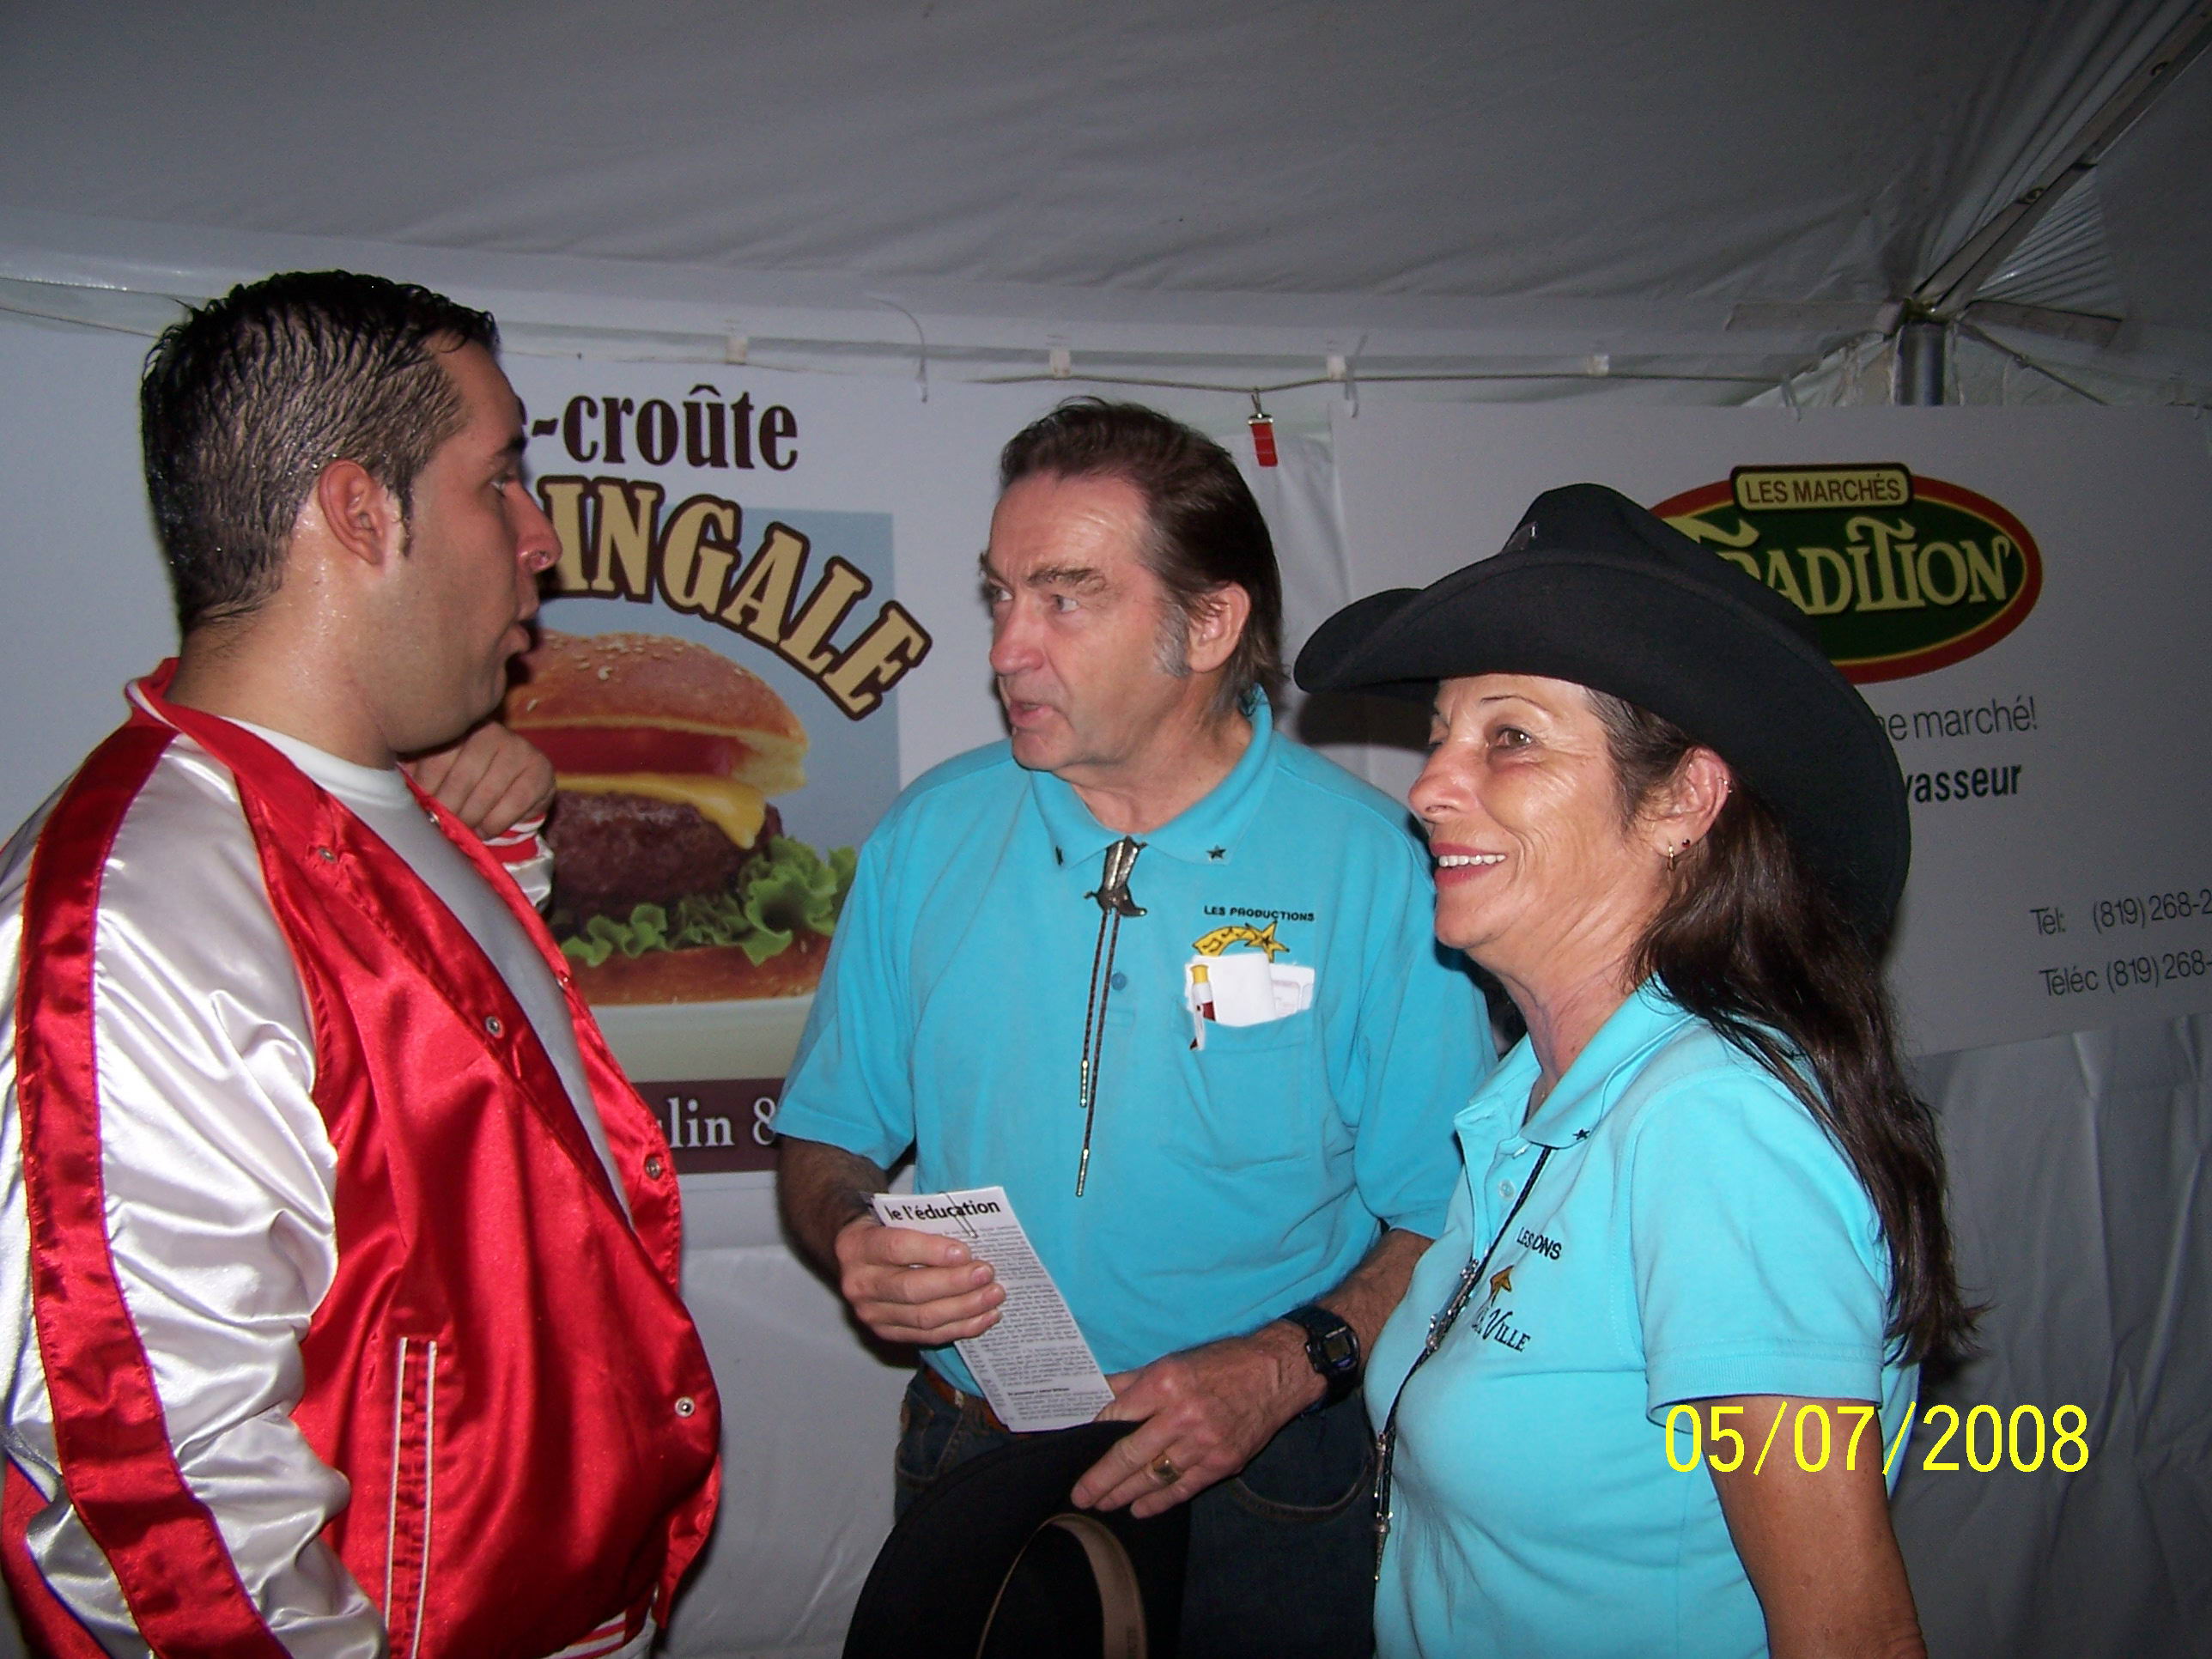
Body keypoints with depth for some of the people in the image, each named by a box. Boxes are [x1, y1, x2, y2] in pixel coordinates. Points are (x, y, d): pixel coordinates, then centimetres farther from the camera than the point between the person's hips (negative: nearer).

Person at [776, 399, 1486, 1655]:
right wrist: (850, 1236, -13)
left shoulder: (1373, 864, -12)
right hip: (973, 1456, 3)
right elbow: (829, 1135, 7)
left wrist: (1285, 1367, -22)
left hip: (1264, 1497, -2)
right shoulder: (932, 834, -1)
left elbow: (1451, 1218, -9)